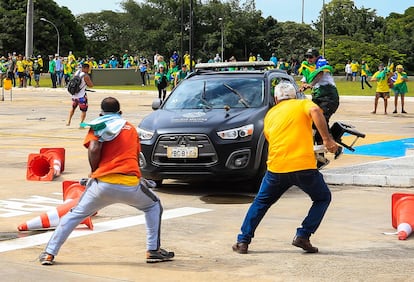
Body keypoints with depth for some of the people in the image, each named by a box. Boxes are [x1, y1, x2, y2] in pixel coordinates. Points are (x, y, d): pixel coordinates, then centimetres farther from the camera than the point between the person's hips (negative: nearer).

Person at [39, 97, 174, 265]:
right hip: (131, 184, 1)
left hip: (103, 183, -1)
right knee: (154, 206, 27)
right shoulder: (131, 128, 23)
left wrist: (94, 172, 10)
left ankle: (49, 254, 8)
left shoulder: (98, 125, 14)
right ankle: (153, 251, 20)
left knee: (75, 215, 14)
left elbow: (94, 149, -4)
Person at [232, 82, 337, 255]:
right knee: (323, 198, 20)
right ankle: (303, 236, 7)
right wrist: (327, 139, -15)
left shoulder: (270, 114, 21)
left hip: (276, 168, 3)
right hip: (304, 166, -3)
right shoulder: (303, 104, 11)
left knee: (261, 203, 23)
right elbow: (315, 111, -12)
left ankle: (243, 241, 16)